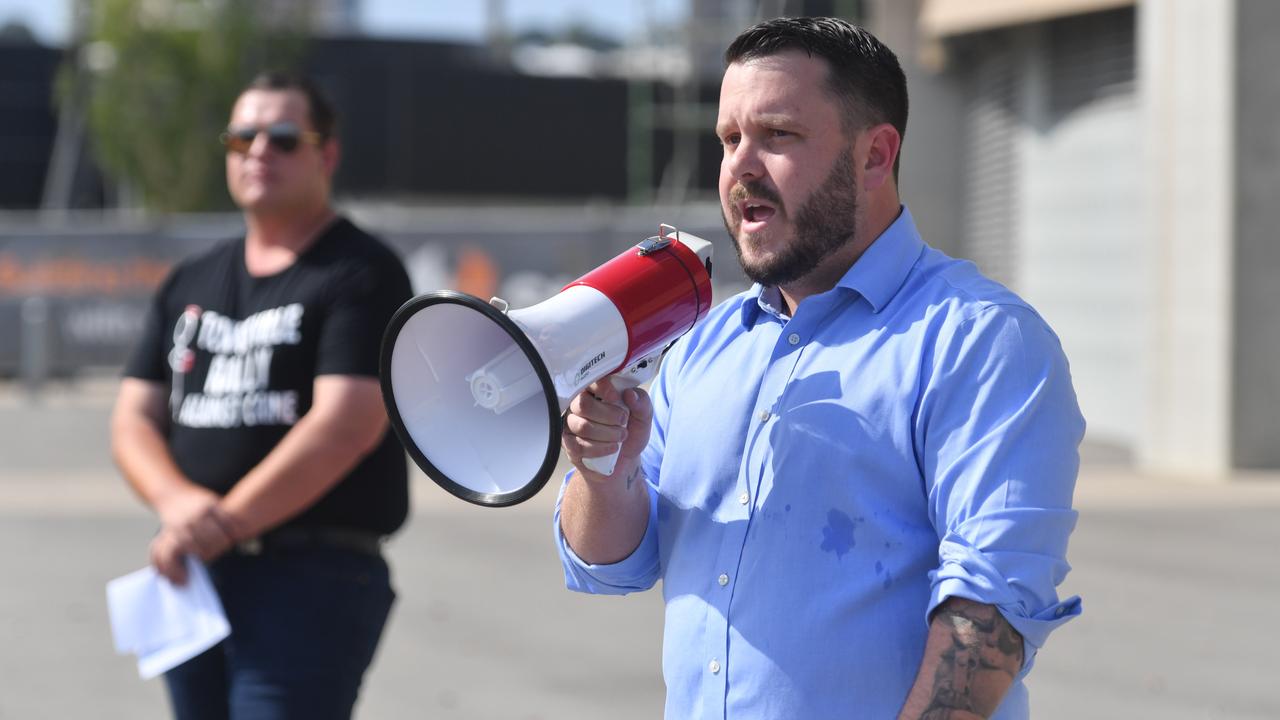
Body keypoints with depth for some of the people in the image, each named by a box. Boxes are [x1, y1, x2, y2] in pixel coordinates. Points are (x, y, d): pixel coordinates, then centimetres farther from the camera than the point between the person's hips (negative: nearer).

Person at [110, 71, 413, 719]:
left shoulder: (362, 273, -4)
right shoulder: (191, 283, 18)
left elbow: (344, 426, -16)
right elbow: (134, 417, 12)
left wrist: (221, 524, -16)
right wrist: (177, 502, -11)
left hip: (310, 576, -7)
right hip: (190, 577, 7)